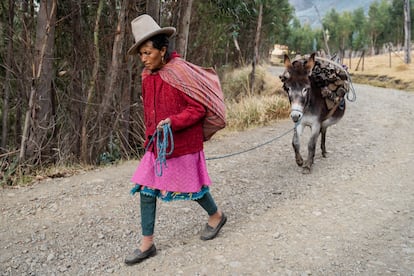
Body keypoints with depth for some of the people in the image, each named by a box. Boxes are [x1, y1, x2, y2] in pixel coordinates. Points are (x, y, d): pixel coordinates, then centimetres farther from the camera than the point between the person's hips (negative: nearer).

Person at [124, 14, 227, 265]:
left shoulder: (181, 73, -18)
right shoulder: (148, 76, 5)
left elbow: (199, 107, -17)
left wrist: (173, 122, -26)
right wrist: (151, 135, 17)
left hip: (182, 143, -7)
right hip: (157, 144, 7)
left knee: (190, 185, 10)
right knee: (146, 189, 4)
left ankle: (216, 215, 40)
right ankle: (147, 243, 16)